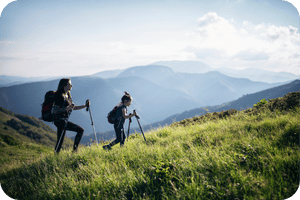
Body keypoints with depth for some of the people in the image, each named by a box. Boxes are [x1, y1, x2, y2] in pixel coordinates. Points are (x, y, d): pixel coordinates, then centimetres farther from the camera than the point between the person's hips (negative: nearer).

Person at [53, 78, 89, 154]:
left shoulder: (67, 95, 15)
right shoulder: (60, 96, -14)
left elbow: (73, 107, 23)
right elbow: (55, 111, -18)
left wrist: (85, 106, 16)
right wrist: (67, 108, -25)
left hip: (63, 120, 10)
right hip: (60, 120, -10)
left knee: (60, 142, 12)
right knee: (80, 130, -14)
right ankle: (74, 150, -9)